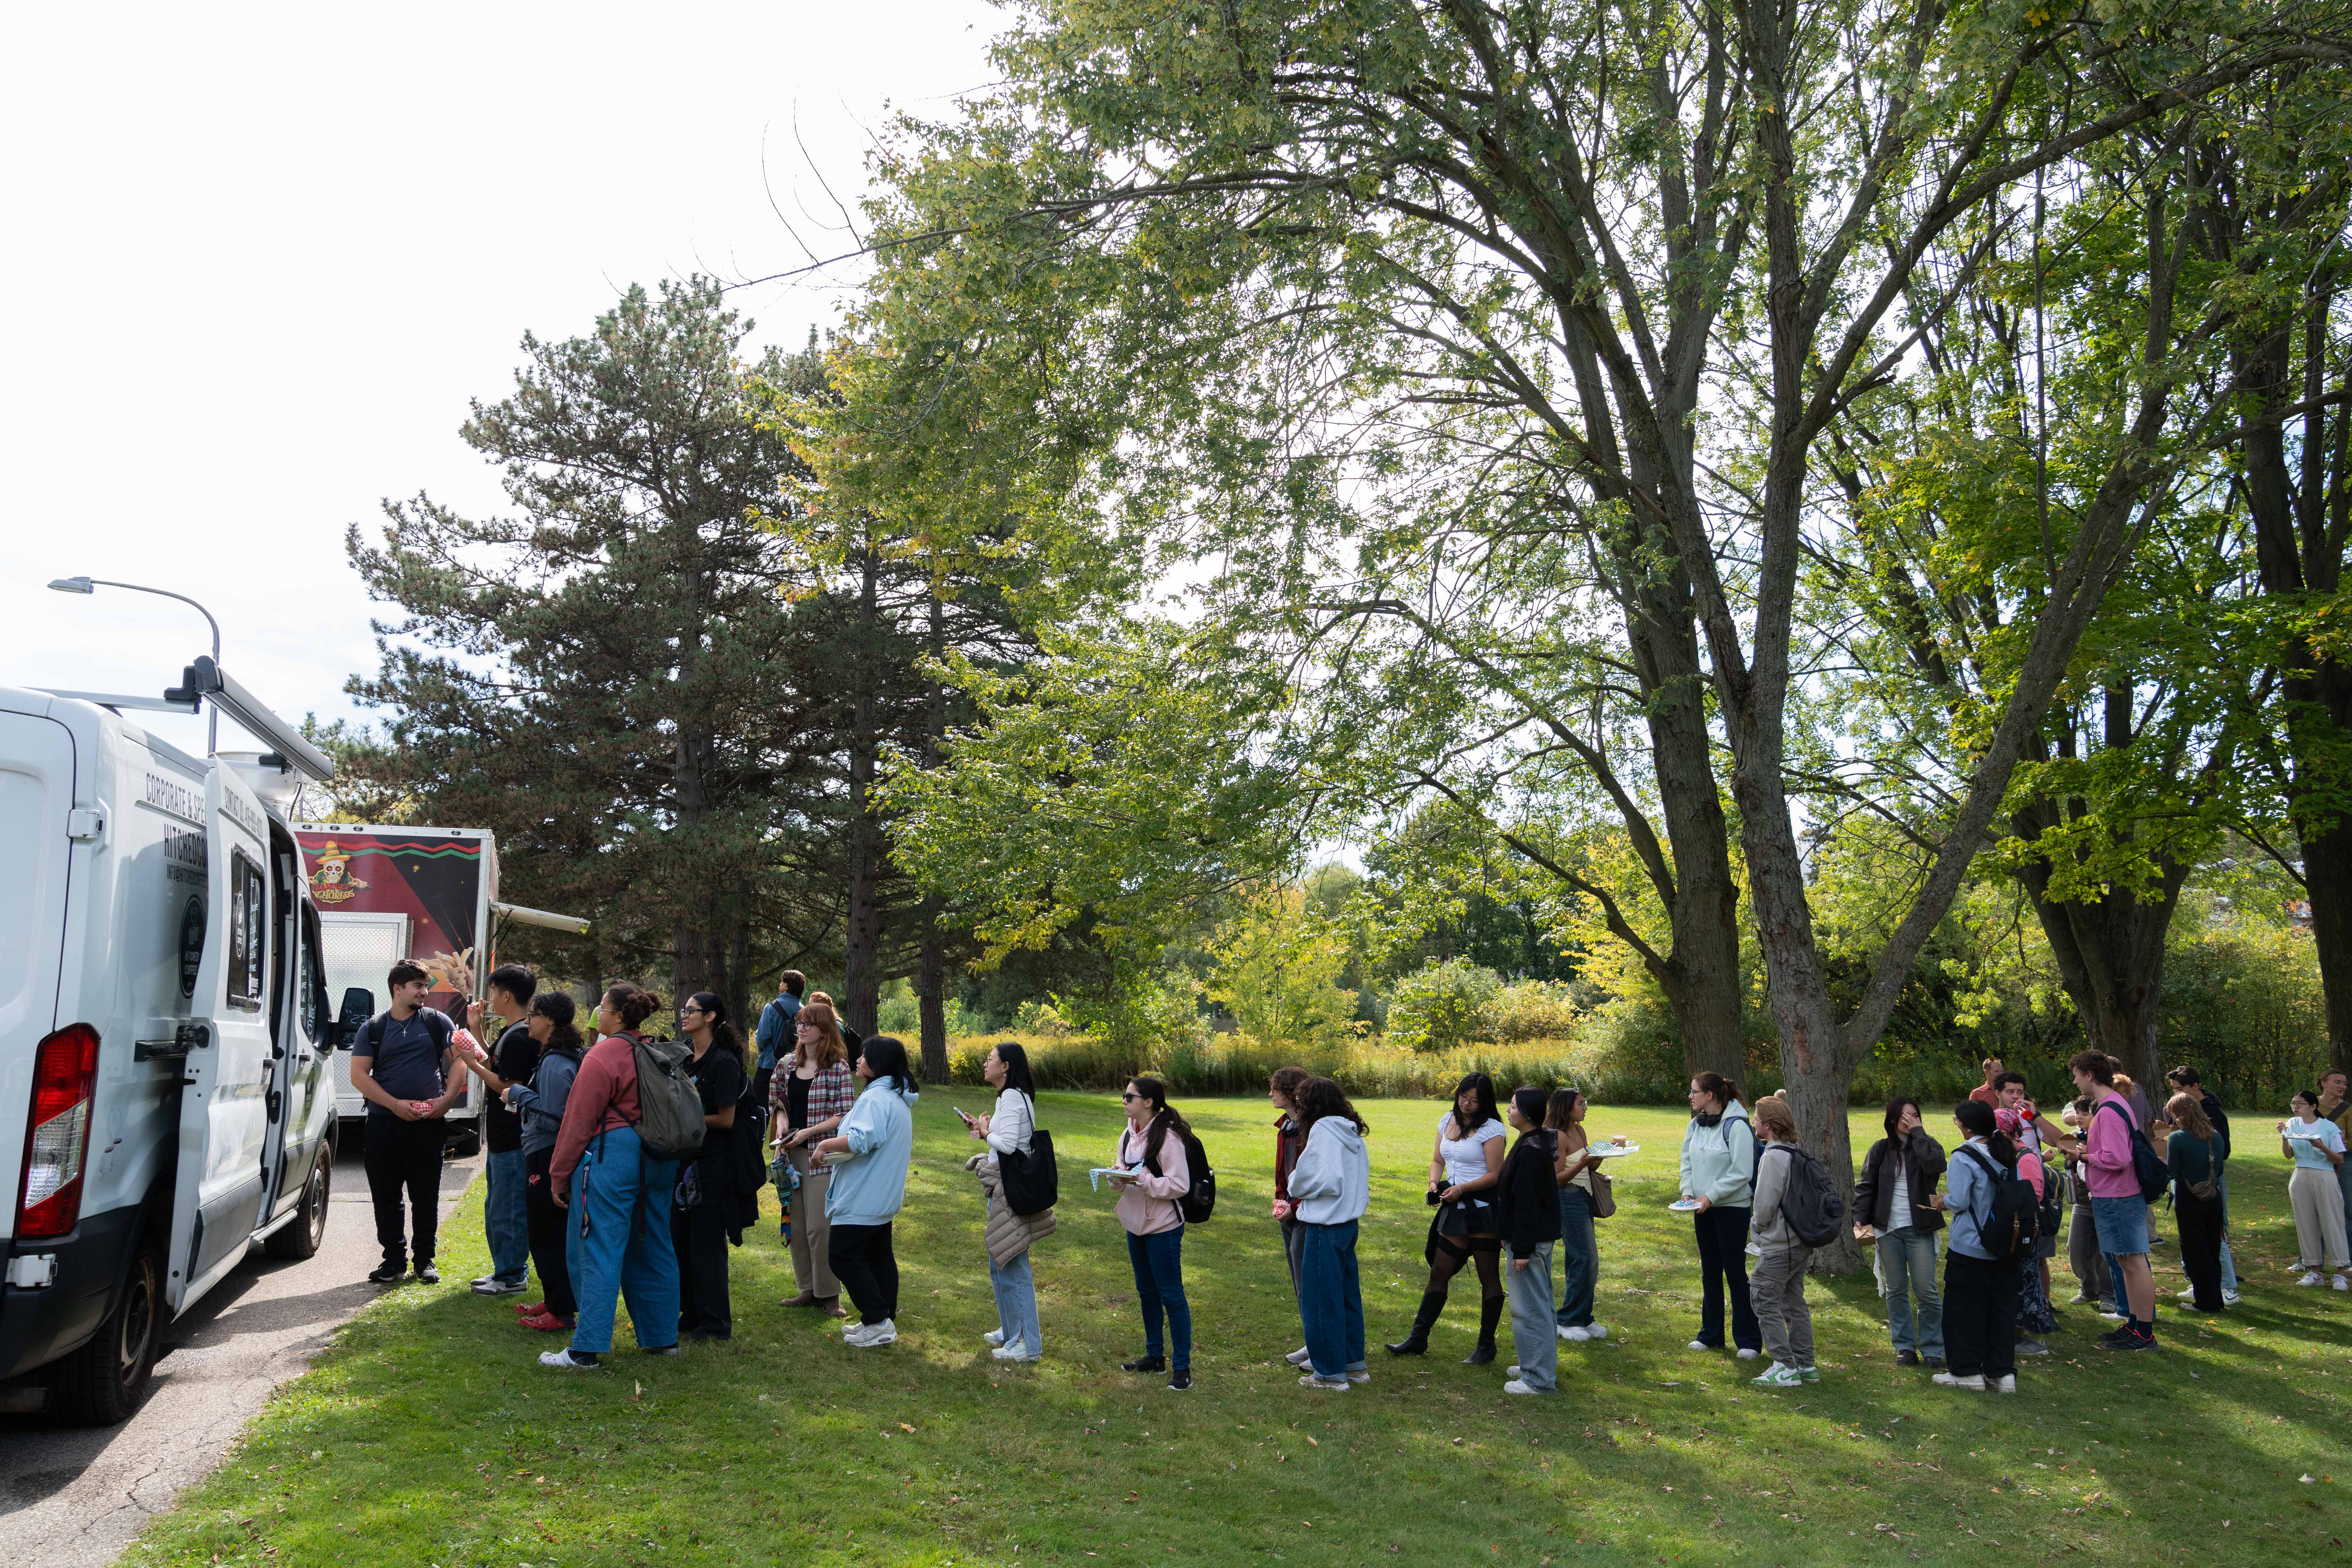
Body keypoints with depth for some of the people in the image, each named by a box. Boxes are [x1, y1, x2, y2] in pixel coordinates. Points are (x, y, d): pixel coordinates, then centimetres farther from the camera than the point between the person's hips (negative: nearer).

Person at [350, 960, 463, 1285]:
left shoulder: (437, 1023, 6)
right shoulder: (373, 1029, 6)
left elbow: (460, 1062, 4)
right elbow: (359, 1075, -1)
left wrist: (447, 1100, -11)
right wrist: (395, 1104, -12)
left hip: (428, 1124, -1)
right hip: (383, 1123, 1)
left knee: (426, 1197, 4)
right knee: (385, 1197, 5)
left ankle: (424, 1260, 14)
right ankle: (394, 1259, 17)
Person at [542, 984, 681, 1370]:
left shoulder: (602, 1056, -11)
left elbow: (579, 1122, -11)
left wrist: (559, 1176, -4)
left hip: (610, 1157, -8)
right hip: (658, 1159, 8)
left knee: (598, 1251, -4)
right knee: (651, 1248, 14)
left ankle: (586, 1349, -3)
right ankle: (662, 1337, 21)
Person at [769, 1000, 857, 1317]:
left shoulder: (838, 1068, -9)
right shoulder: (786, 1064, 7)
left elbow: (845, 1116, -11)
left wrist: (808, 1132, -18)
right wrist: (781, 1121, -3)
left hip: (821, 1155, -6)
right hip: (791, 1153, 6)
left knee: (820, 1226, -5)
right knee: (796, 1224, 10)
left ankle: (829, 1295, 8)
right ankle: (808, 1289, 23)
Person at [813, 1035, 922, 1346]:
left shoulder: (876, 1099, -20)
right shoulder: (900, 1099, 13)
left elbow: (860, 1140, -32)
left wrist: (827, 1144, -17)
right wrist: (835, 1146, 14)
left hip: (862, 1200, -10)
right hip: (885, 1198, 10)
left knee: (843, 1256, -4)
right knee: (879, 1257, 15)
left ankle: (878, 1322, -4)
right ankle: (885, 1320, 21)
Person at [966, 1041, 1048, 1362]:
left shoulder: (1013, 1098, -18)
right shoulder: (1011, 1096, 13)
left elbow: (1008, 1144, -26)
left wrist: (986, 1132, -9)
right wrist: (983, 1130, 8)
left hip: (1010, 1190, -11)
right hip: (1003, 1188, 11)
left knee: (1013, 1267, -4)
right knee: (1000, 1264, 20)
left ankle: (1029, 1344, 2)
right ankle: (1011, 1330, 32)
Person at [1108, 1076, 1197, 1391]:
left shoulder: (1167, 1137, -19)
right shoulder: (1128, 1134, 6)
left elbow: (1179, 1185, -20)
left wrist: (1141, 1180, -27)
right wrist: (1118, 1178, -7)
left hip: (1163, 1227, -8)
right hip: (1136, 1223, 8)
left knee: (1171, 1295, -2)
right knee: (1147, 1292, 18)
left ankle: (1183, 1367, 6)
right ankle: (1155, 1356, 32)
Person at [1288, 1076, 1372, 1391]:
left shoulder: (1322, 1130, -15)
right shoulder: (1352, 1132, 10)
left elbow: (1309, 1179, -21)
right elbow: (1359, 1181, 12)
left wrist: (1295, 1188, 1)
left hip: (1324, 1226, -9)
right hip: (1349, 1221, 9)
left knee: (1321, 1300, 2)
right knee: (1347, 1295, 18)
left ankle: (1331, 1373, 8)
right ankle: (1355, 1364, 27)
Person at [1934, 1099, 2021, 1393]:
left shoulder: (1965, 1157, -17)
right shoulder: (2008, 1154, 4)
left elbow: (1958, 1201, -20)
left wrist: (1943, 1201, 0)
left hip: (1970, 1248, -6)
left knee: (1965, 1310, 5)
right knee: (2003, 1308, 11)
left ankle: (1968, 1371, 11)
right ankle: (2003, 1373, 14)